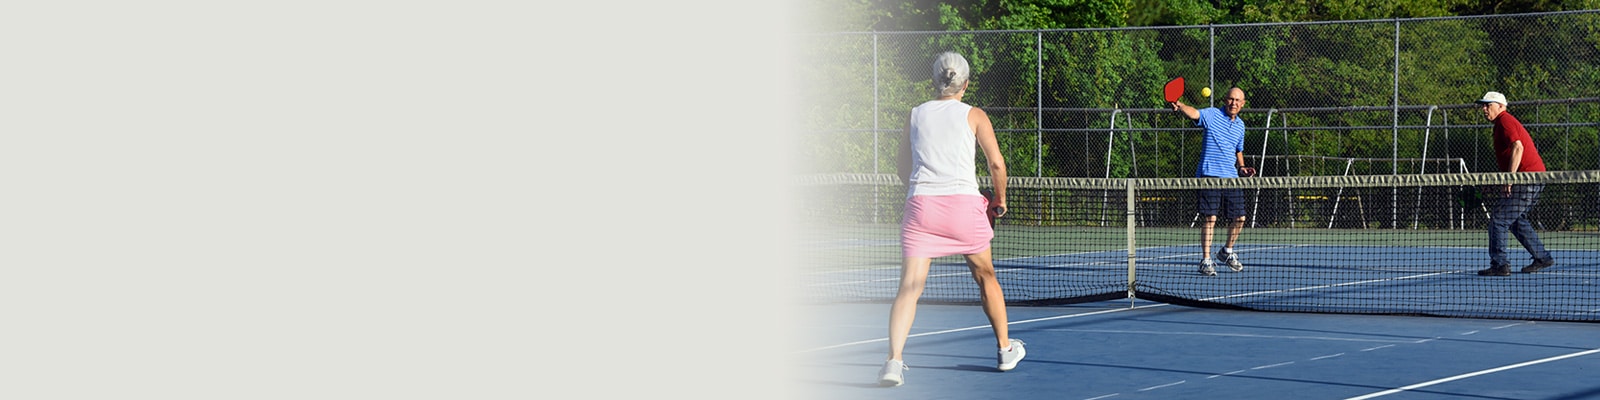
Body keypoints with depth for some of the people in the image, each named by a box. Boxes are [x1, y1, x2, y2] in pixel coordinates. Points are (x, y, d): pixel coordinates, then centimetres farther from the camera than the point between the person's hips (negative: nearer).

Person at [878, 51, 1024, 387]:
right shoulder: (974, 116, 6)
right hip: (964, 202, -1)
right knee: (985, 276, 20)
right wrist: (999, 200, 16)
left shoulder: (915, 115, 13)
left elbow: (904, 169, 17)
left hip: (921, 204, 1)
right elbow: (996, 163, 0)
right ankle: (1005, 349, 31)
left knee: (910, 286, -6)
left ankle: (894, 360, -22)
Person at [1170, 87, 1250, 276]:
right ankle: (1206, 261, -3)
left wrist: (1241, 167, 8)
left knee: (1239, 218, 8)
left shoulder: (1240, 125, 15)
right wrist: (1179, 105, -47)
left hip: (1231, 177, 6)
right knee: (1210, 218, -9)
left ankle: (1227, 252, 32)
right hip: (1209, 175, -6)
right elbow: (1194, 113, -25)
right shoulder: (1212, 115, -4)